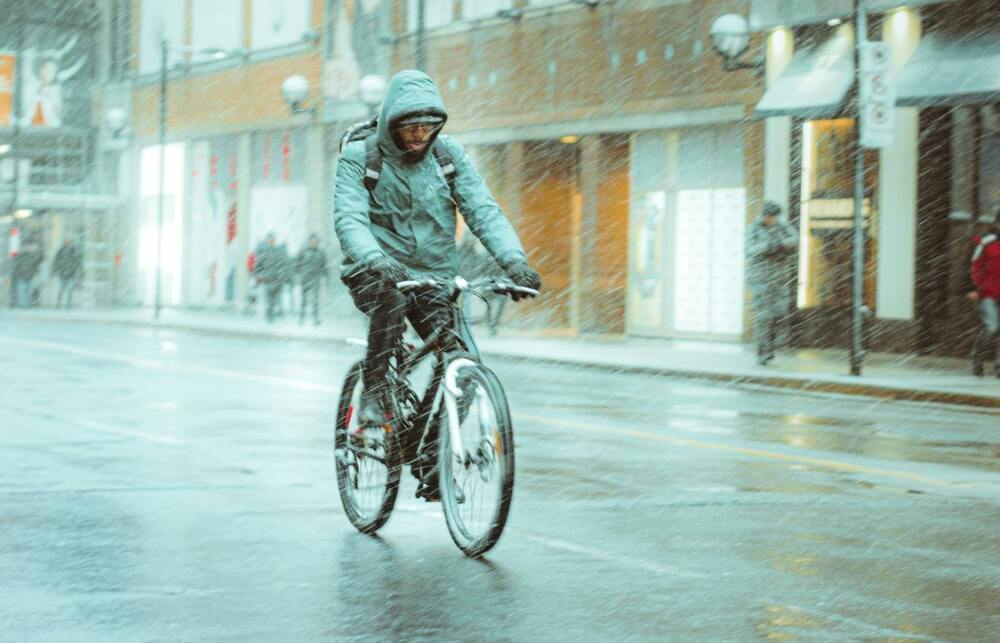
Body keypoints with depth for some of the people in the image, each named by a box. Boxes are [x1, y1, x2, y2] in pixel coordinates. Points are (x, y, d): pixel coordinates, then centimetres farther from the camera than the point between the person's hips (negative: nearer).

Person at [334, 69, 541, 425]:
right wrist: (376, 261, -42)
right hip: (375, 275, -3)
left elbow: (483, 210, -7)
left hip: (434, 278, 3)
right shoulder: (359, 157, -7)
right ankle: (371, 395, -22)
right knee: (393, 297, -38)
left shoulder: (449, 154, 1)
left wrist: (513, 259, -26)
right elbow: (349, 219, -21)